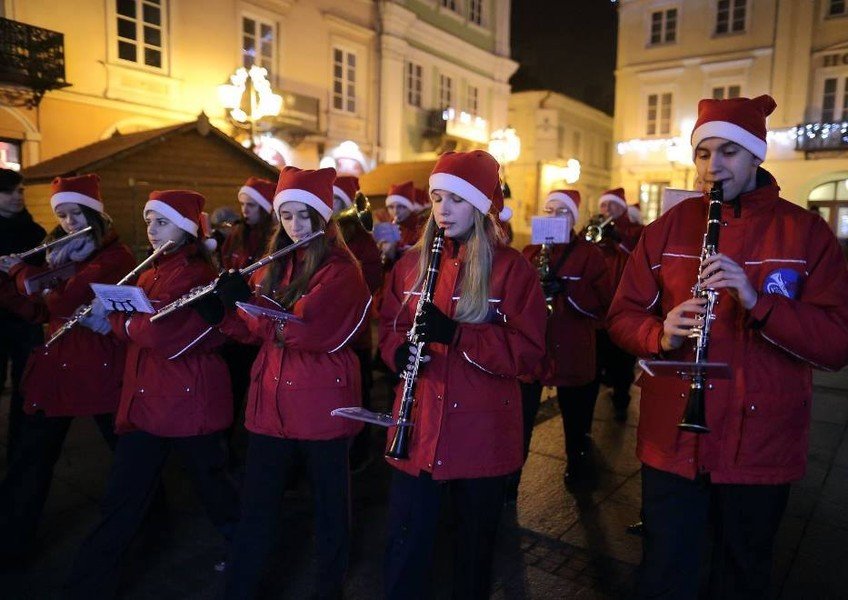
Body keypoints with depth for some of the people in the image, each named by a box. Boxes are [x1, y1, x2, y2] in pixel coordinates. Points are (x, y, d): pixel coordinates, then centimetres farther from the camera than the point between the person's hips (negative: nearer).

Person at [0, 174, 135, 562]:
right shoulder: (60, 252, 13)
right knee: (31, 457, 11)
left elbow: (62, 301, -24)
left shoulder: (115, 256, -14)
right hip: (54, 364, 7)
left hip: (98, 366, -7)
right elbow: (39, 312, 13)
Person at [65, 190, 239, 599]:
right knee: (121, 496, 12)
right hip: (143, 399, 8)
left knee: (209, 482, 10)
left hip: (188, 399, -7)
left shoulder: (196, 273, -14)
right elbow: (134, 326, 15)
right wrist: (119, 317, -4)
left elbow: (161, 333, -23)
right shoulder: (152, 272, 14)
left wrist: (118, 318, -8)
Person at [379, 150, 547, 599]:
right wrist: (399, 349, -11)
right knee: (406, 543, 11)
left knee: (476, 542, 17)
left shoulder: (511, 268, -8)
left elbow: (527, 352, -12)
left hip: (482, 430, -2)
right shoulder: (412, 263, 5)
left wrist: (455, 333, -26)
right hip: (418, 425, 3)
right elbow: (389, 324, 13)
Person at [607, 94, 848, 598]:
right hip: (672, 441, 1)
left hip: (763, 446, 0)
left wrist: (758, 301, -26)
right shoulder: (667, 228, 2)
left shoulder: (807, 233, -2)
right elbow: (623, 316, 1)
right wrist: (660, 334, -21)